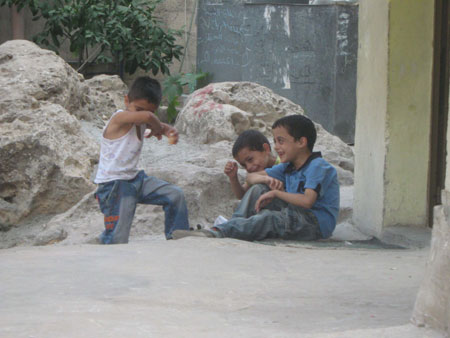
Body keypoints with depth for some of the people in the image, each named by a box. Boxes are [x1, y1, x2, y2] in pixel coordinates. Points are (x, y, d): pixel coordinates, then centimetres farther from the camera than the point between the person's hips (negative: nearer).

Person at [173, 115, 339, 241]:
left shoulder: (318, 166, -11)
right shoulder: (288, 167, 17)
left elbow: (307, 201, -28)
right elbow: (251, 177, 18)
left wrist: (276, 192, -15)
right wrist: (267, 180, -7)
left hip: (317, 223, -9)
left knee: (268, 218, -33)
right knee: (258, 189, -3)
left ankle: (216, 233, -45)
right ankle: (234, 225, -22)